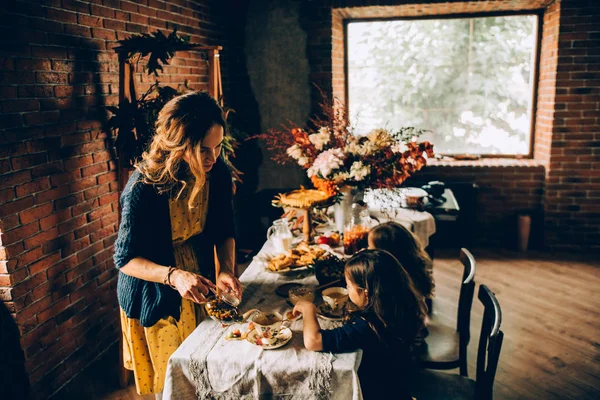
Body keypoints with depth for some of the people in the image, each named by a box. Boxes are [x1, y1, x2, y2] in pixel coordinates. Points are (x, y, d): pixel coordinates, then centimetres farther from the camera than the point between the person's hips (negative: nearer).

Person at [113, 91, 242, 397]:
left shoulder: (217, 174, -14)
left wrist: (226, 270, -19)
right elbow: (125, 259, -22)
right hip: (156, 297, -4)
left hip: (199, 287, 5)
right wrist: (173, 276, -38)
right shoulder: (144, 186, -28)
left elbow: (224, 232, -1)